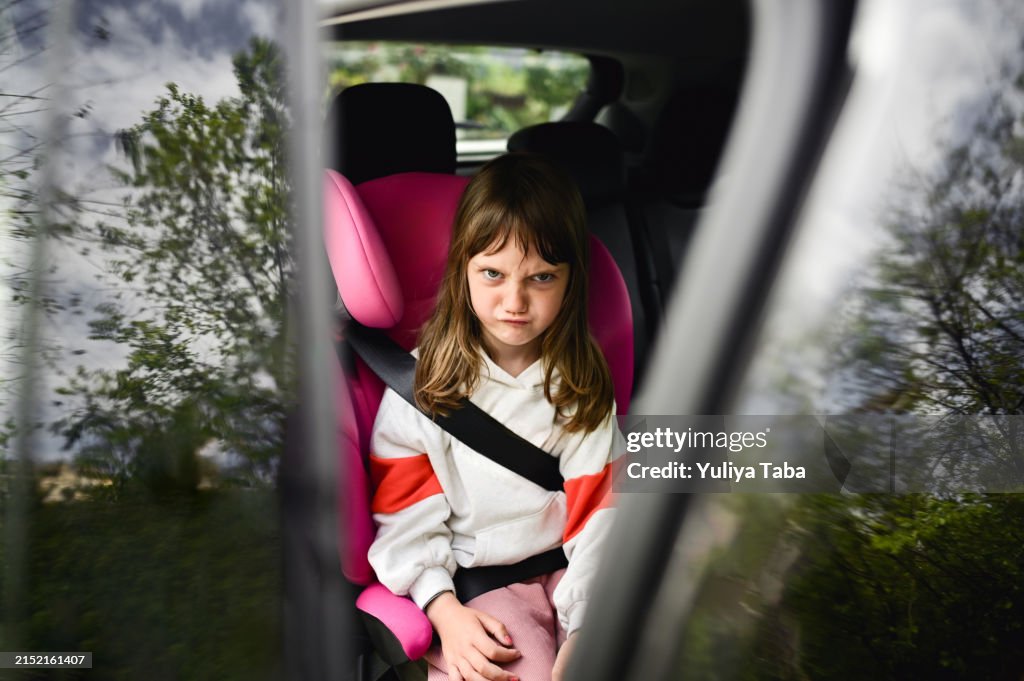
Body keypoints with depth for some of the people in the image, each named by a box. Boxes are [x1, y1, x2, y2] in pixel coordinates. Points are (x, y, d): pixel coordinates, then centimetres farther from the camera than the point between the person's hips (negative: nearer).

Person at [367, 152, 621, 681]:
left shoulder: (583, 382, 0)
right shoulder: (423, 378, -5)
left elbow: (598, 514, -4)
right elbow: (403, 511, -4)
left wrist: (583, 628, -14)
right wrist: (445, 611, -16)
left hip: (564, 570, 3)